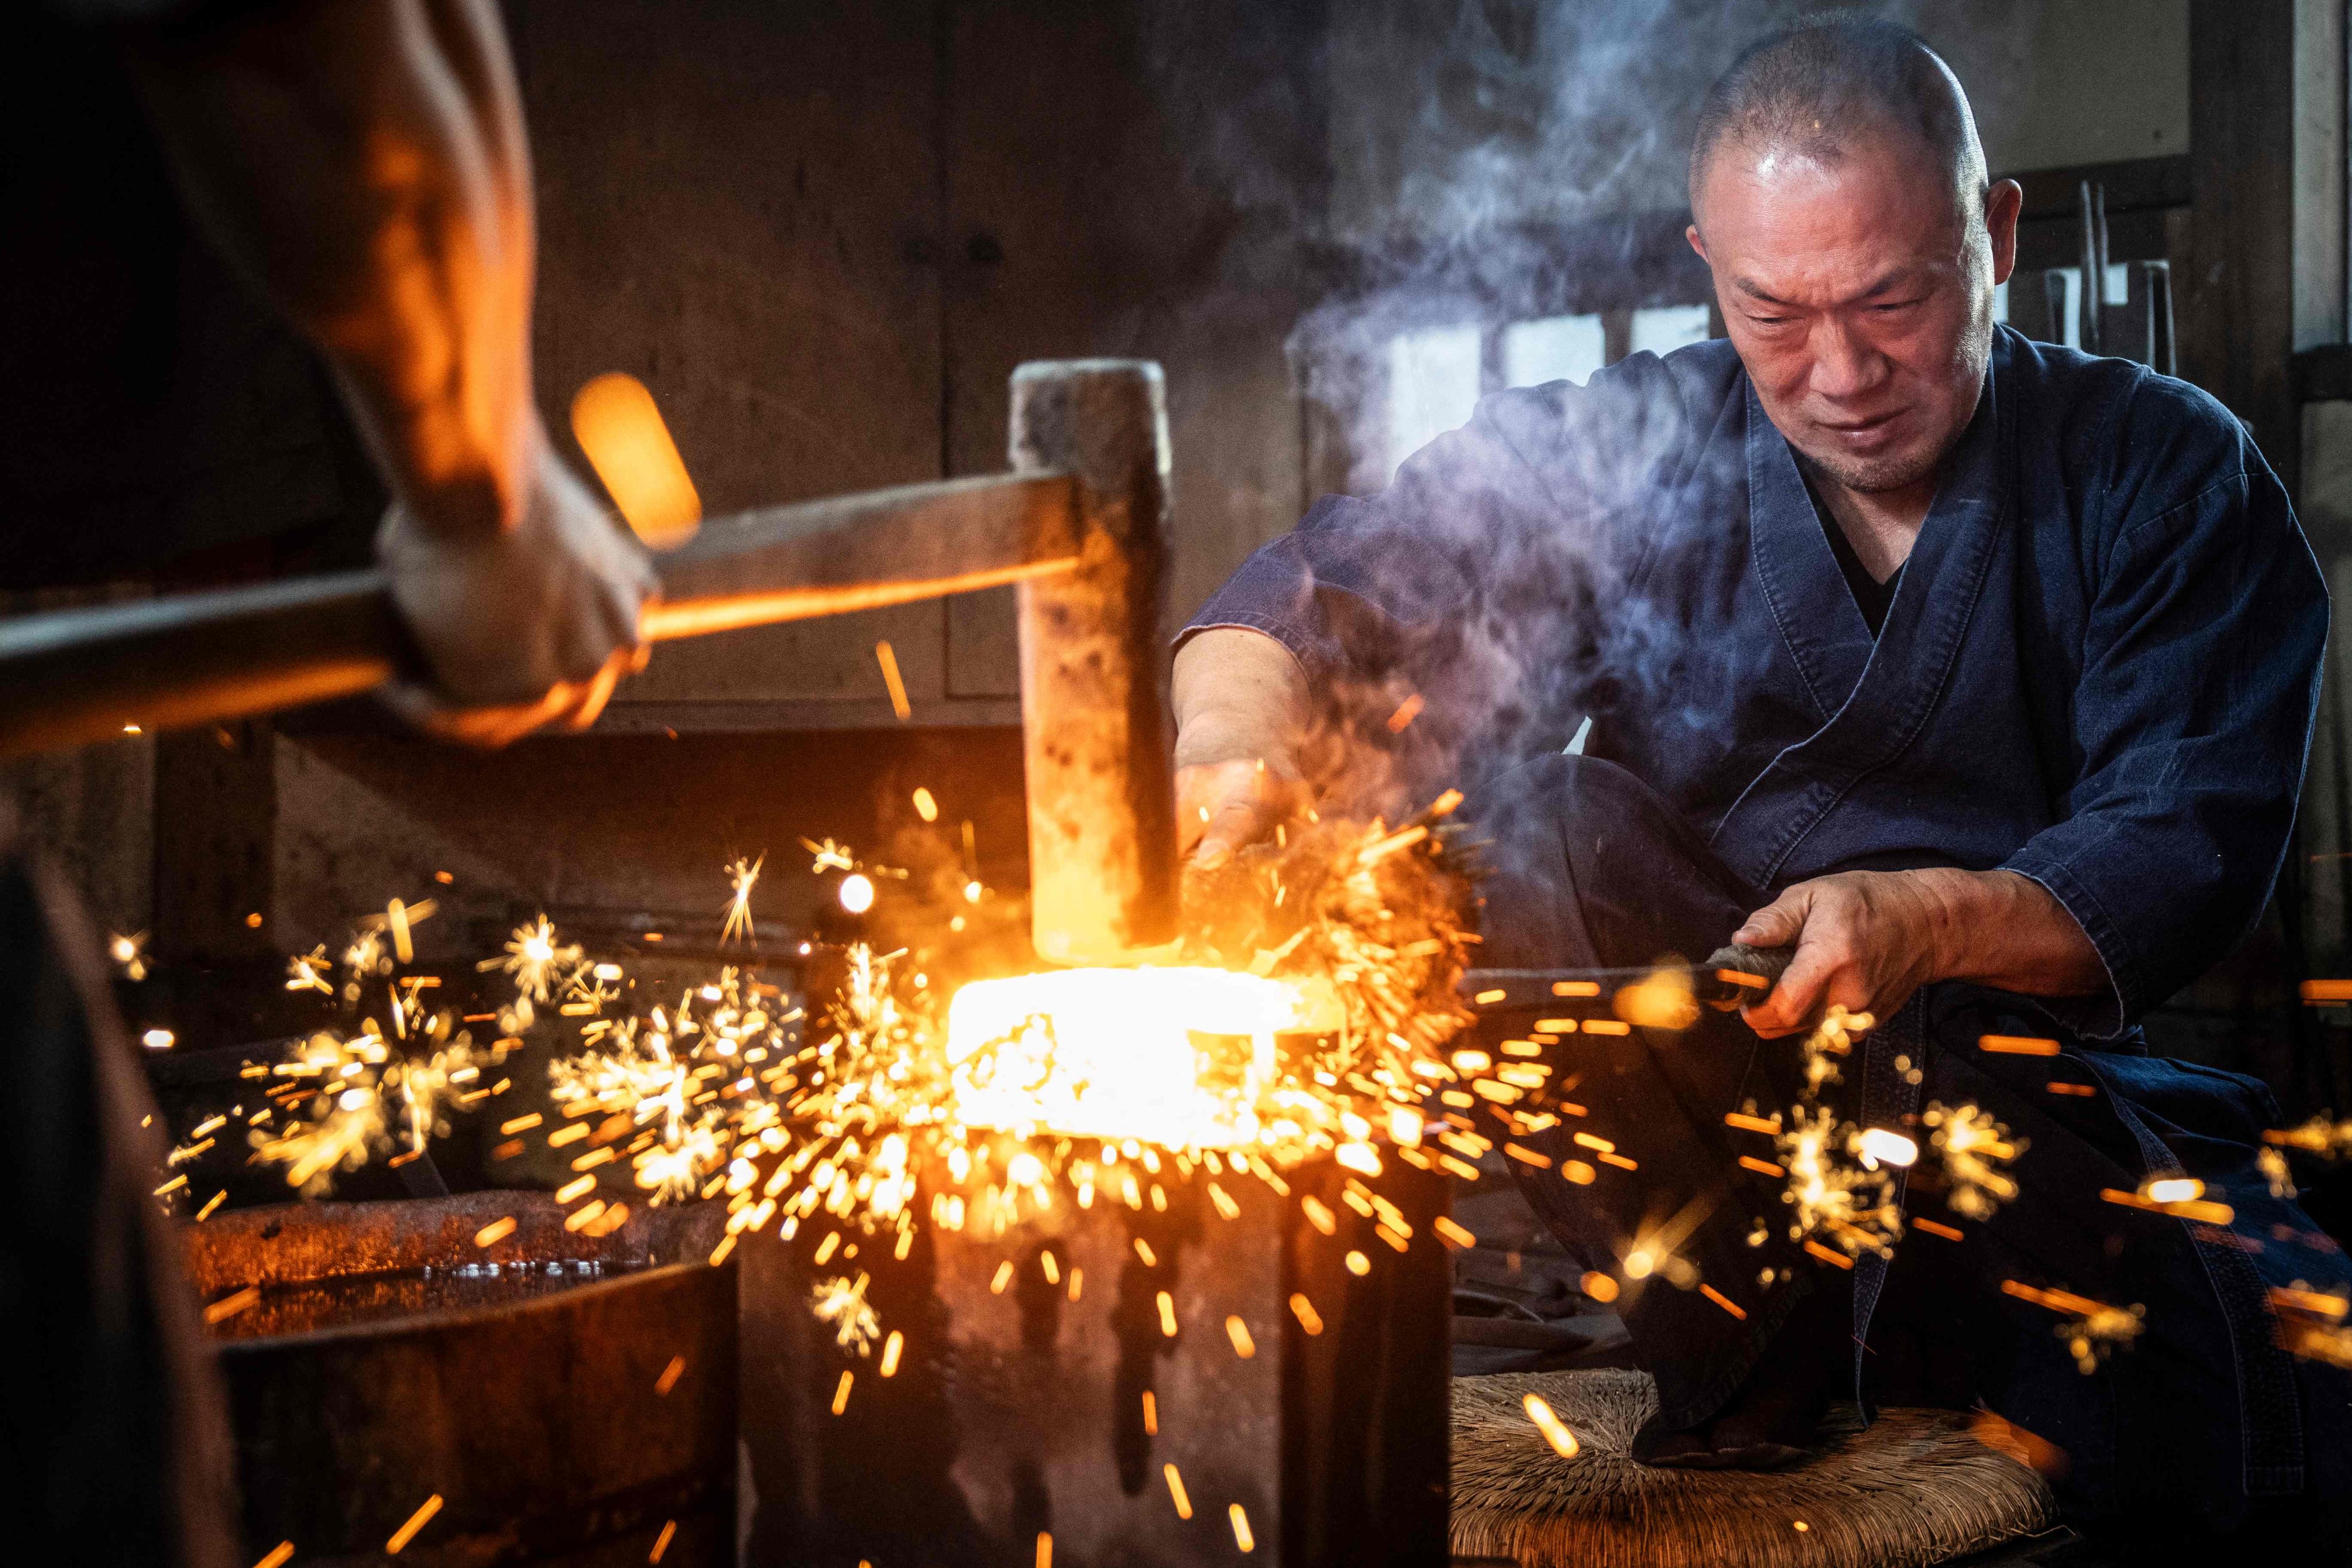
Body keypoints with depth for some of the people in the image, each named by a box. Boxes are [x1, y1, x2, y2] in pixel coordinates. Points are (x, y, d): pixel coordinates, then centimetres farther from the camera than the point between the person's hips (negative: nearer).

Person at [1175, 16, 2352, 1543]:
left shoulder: (2169, 473, 0)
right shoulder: (1628, 453, 3)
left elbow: (2193, 846, -8)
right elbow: (1327, 583, -1)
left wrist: (1934, 923, -28)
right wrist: (1236, 737, -25)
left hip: (2047, 1091, 0)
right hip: (1688, 1104, 1)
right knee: (1524, 819, -25)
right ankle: (1755, 1317, -20)